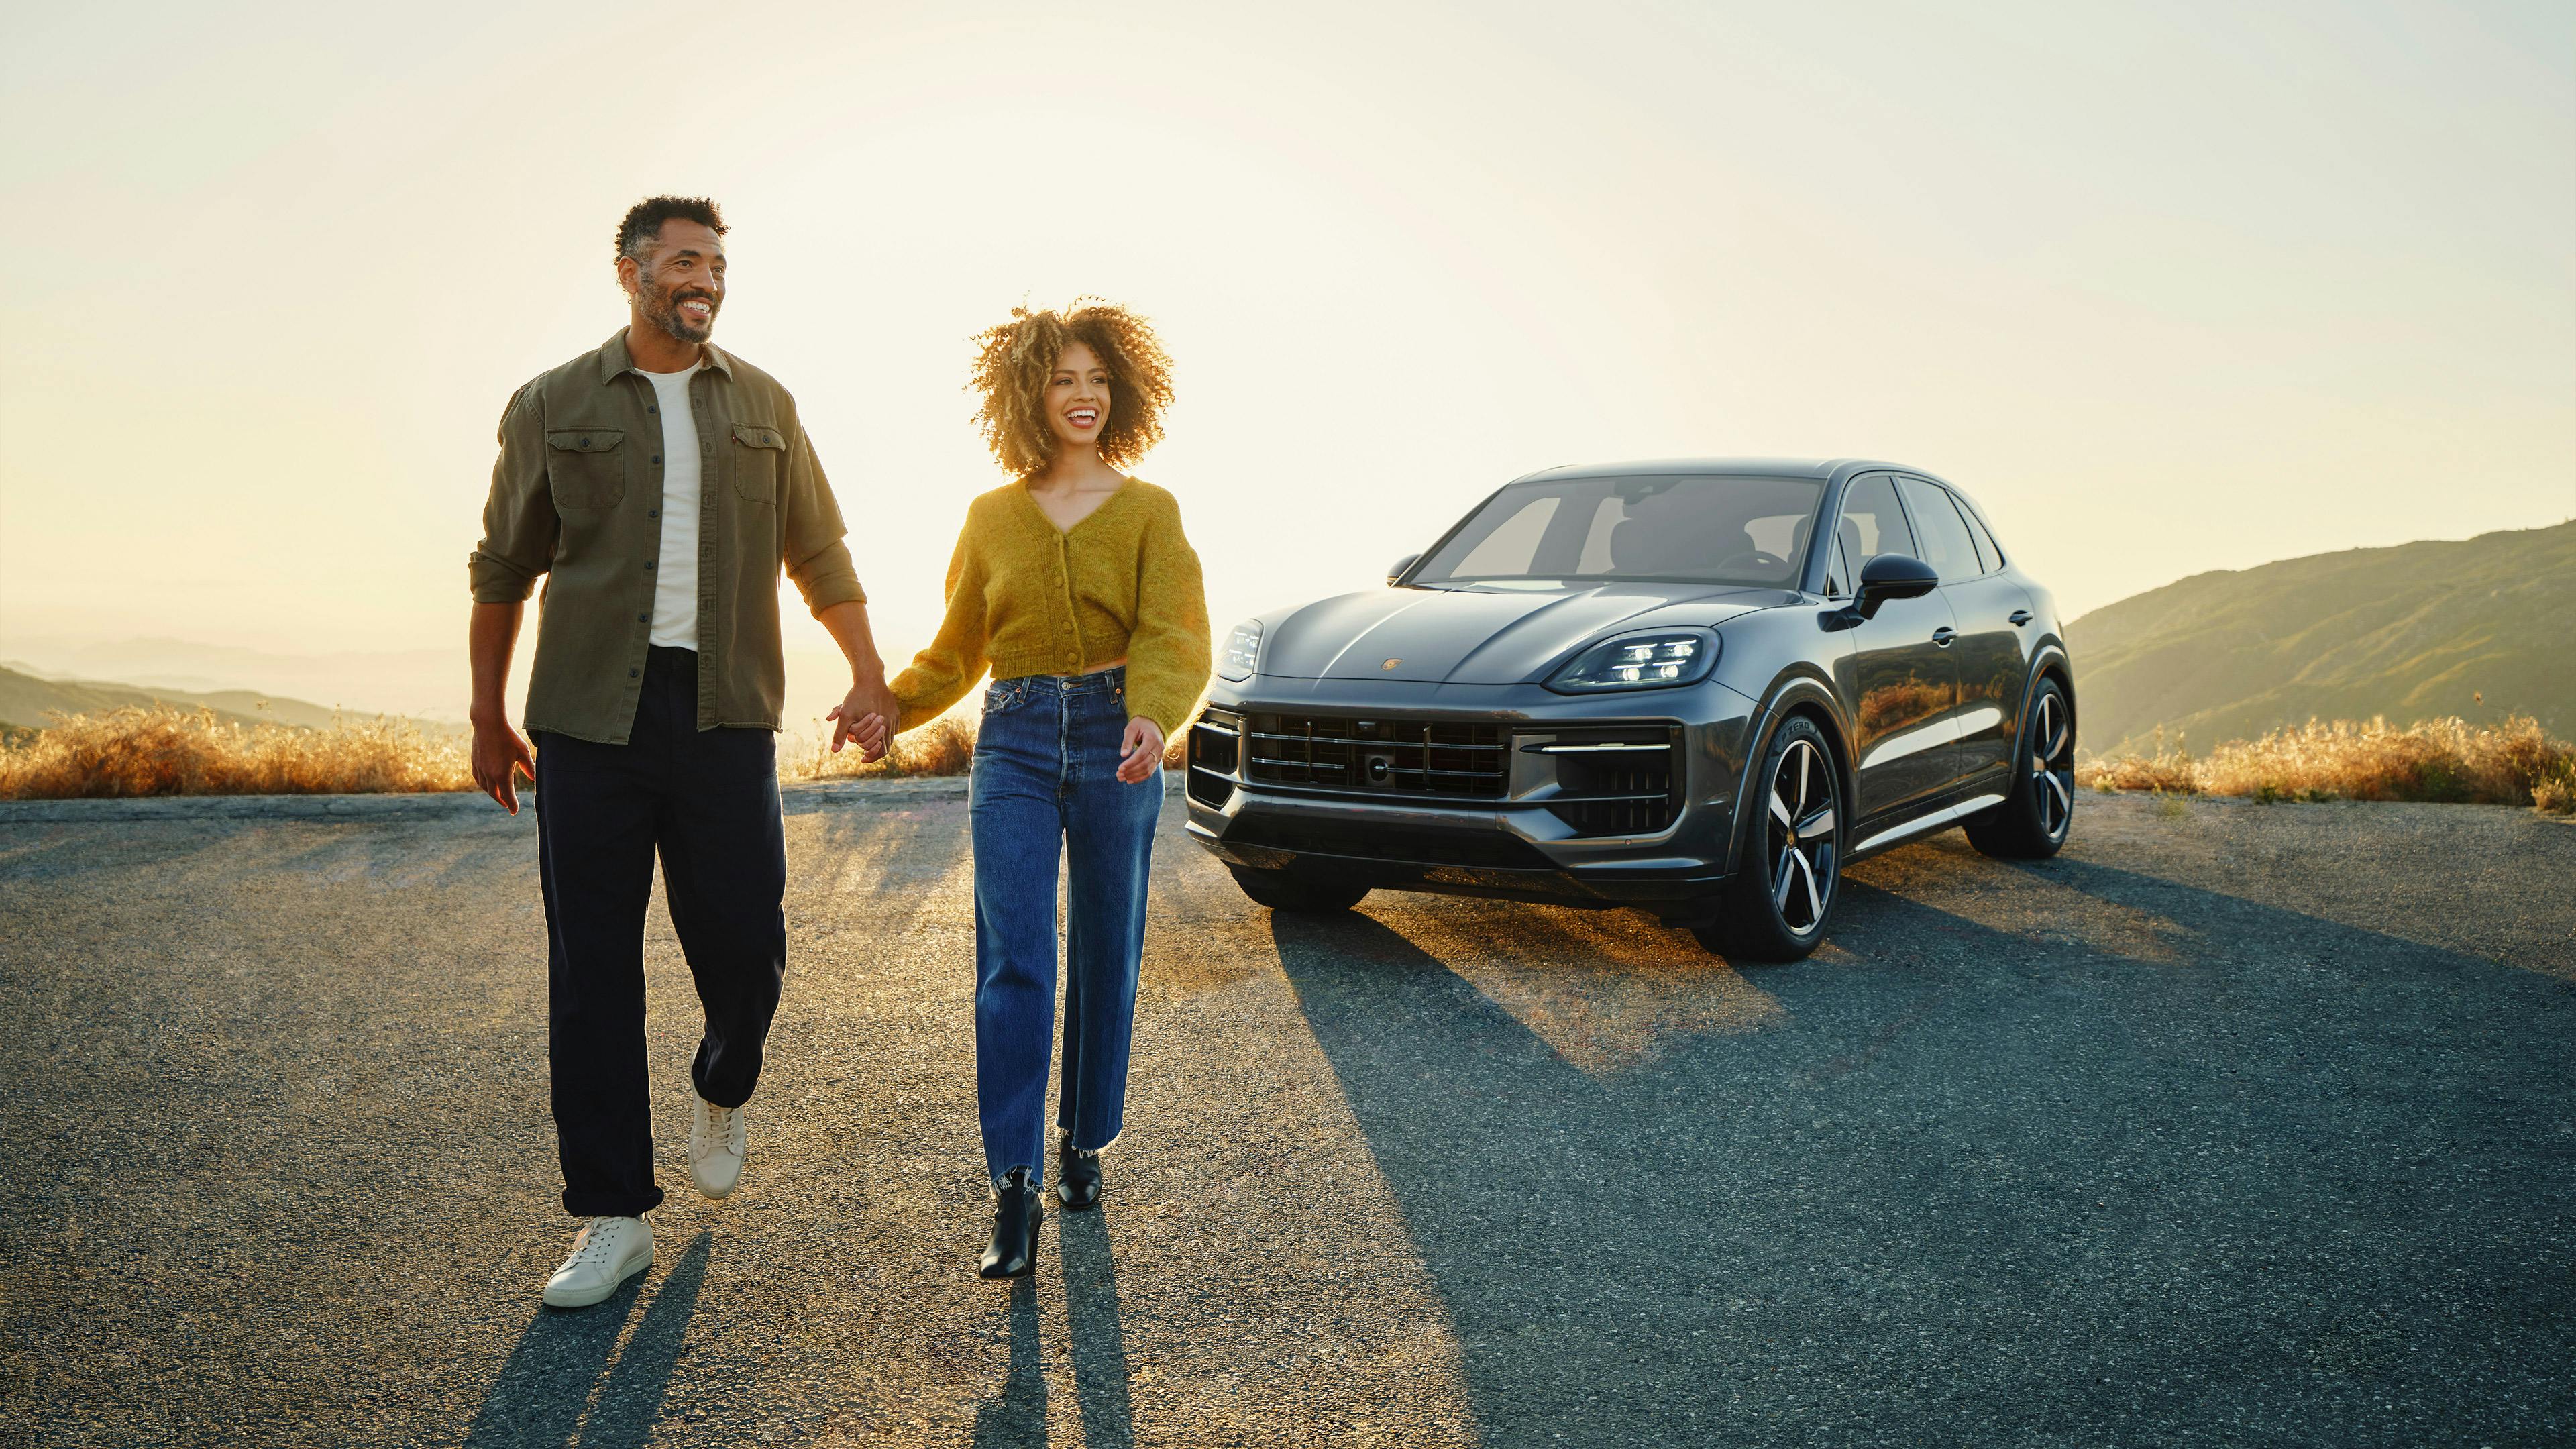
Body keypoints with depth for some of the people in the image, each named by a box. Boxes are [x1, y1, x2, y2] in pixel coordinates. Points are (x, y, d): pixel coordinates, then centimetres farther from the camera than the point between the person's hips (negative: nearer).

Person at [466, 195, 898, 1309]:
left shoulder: (762, 405, 12)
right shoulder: (552, 407, 7)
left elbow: (819, 553, 16)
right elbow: (502, 570, 12)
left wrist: (869, 677, 9)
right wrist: (487, 720, 13)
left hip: (725, 716, 1)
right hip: (589, 720, -1)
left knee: (744, 946, 0)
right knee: (592, 971, 1)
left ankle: (723, 1093, 35)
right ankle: (614, 1216, 12)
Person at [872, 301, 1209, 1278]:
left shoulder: (1149, 511, 4)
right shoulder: (992, 517, 11)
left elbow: (1172, 637, -9)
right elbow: (956, 650, 18)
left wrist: (1151, 716, -29)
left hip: (1116, 742, -1)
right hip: (1015, 742, 1)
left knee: (1107, 957, 7)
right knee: (1013, 959, -9)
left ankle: (1083, 1144, 26)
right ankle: (1014, 1187, -7)